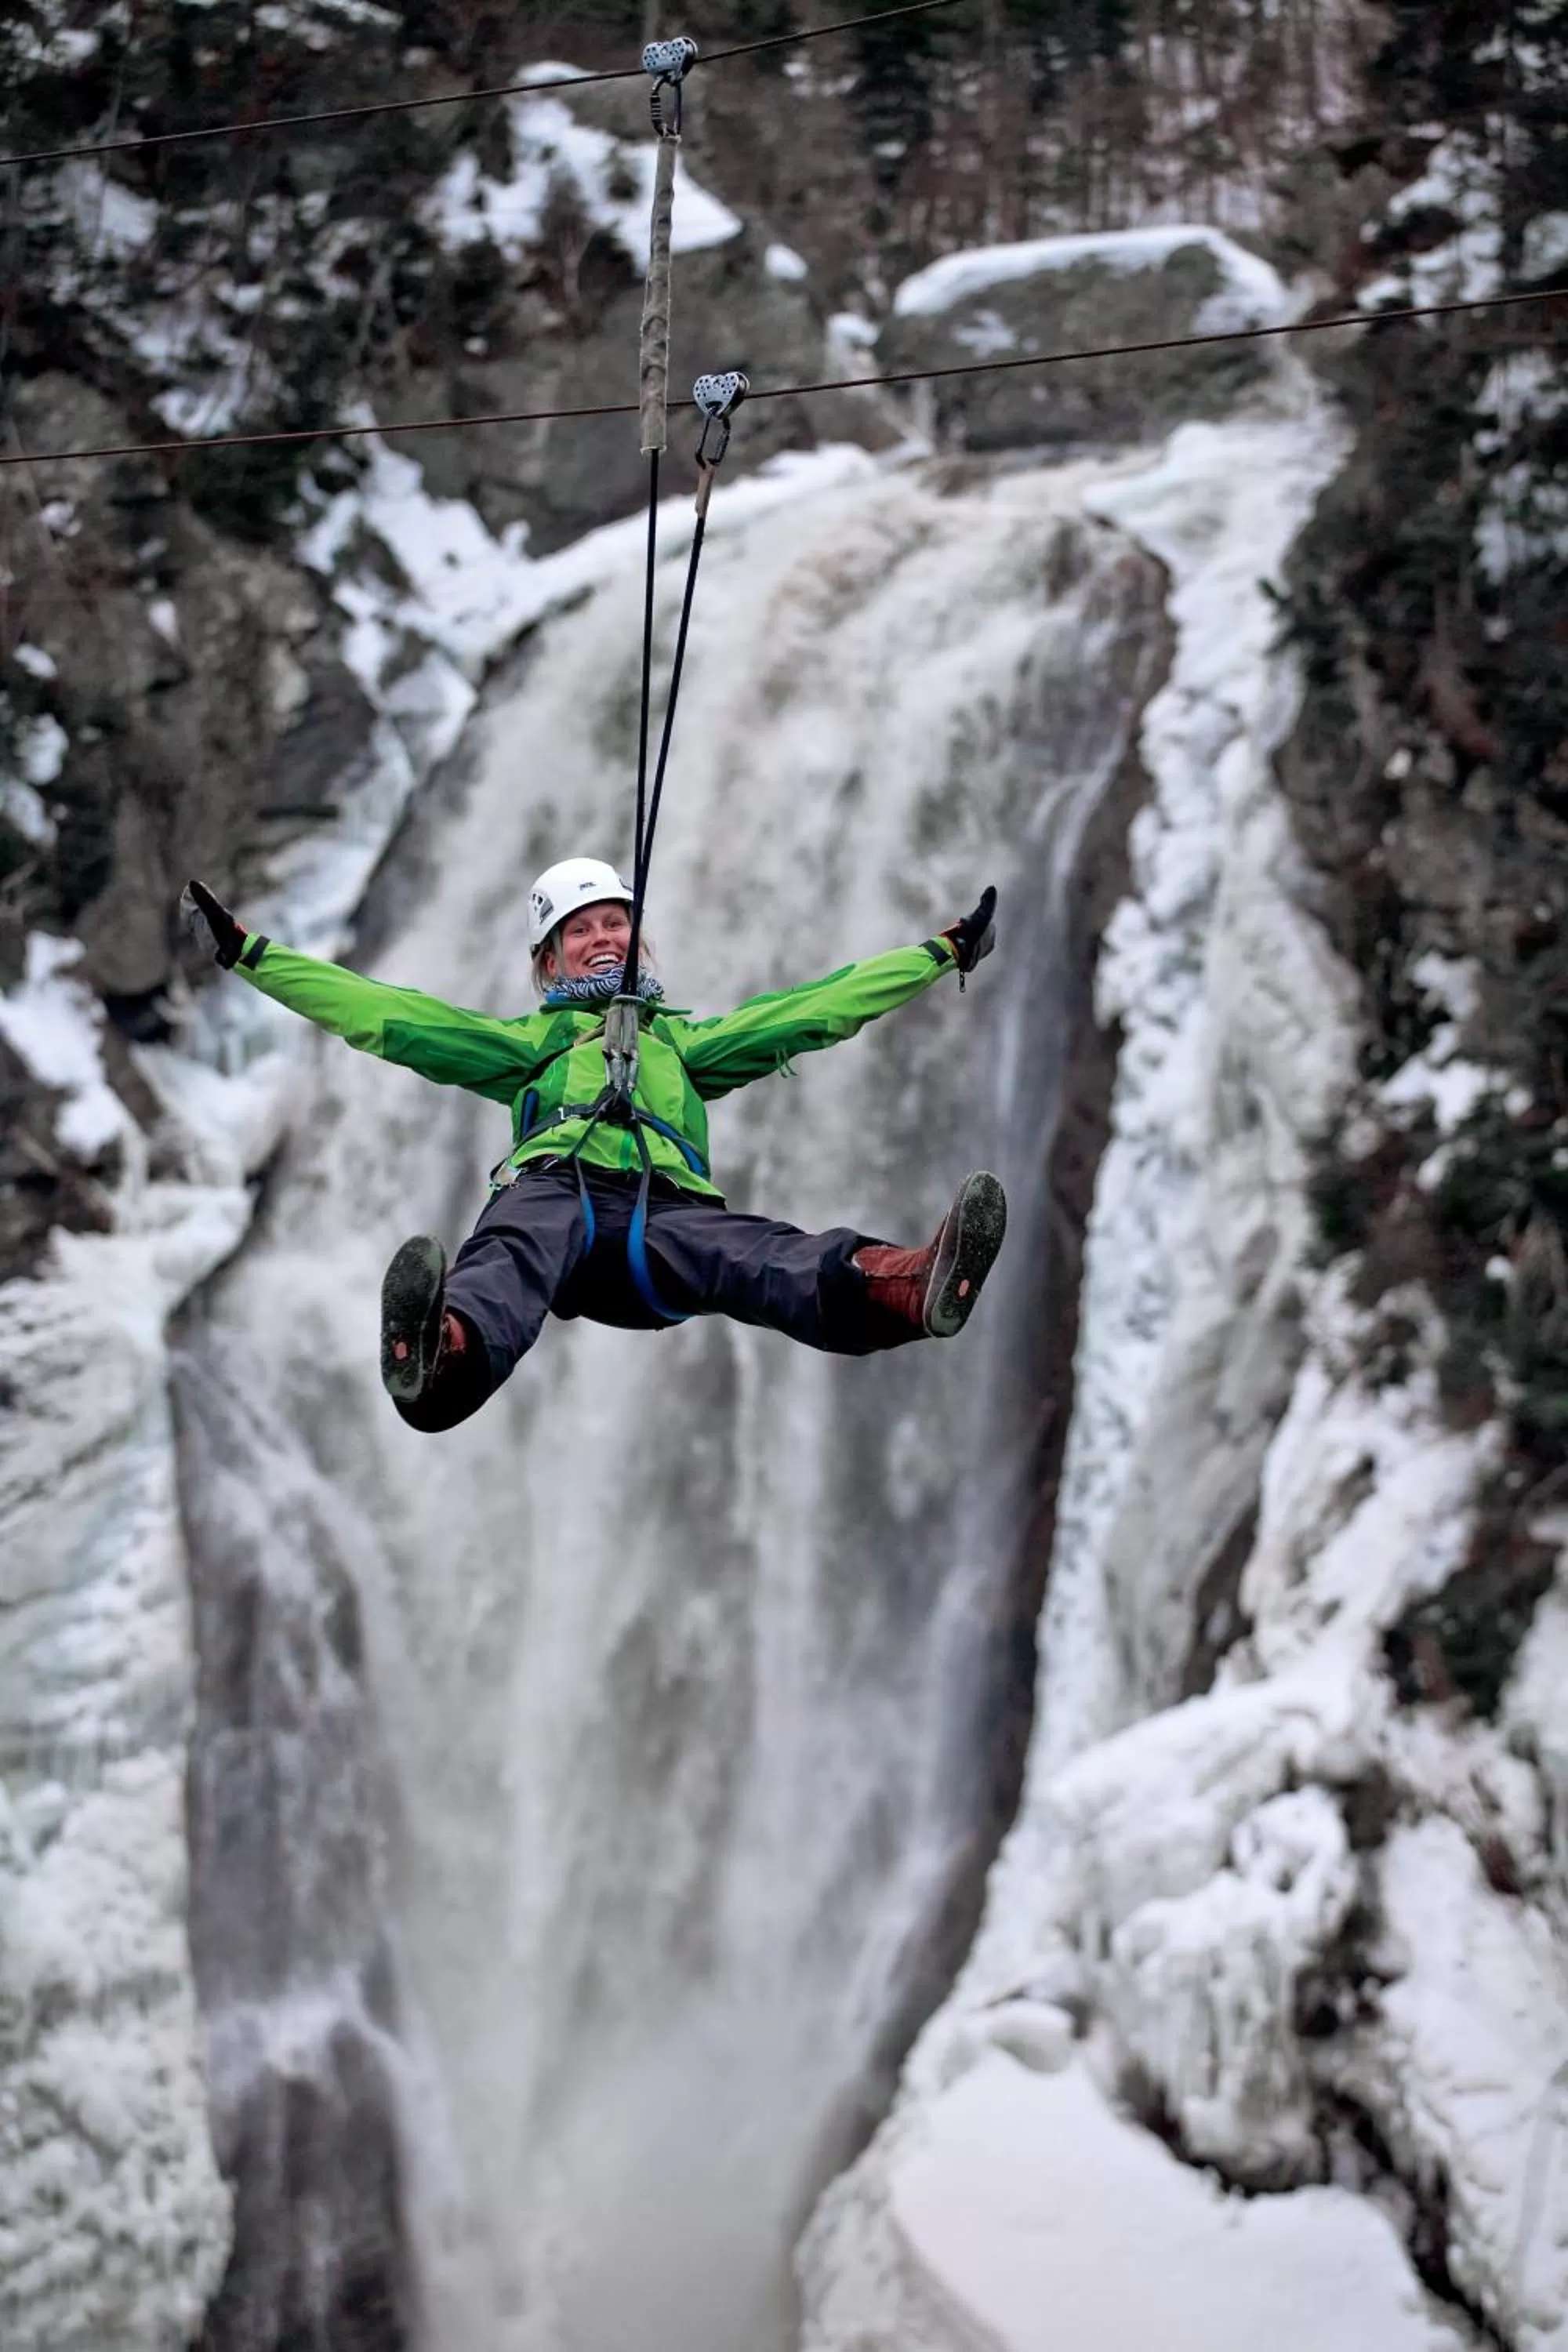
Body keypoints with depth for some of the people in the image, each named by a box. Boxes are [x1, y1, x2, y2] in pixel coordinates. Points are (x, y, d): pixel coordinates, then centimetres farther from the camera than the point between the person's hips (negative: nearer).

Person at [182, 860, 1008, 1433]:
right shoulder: (529, 1041, 38)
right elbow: (385, 1015, 32)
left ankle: (897, 1288, -68)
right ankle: (446, 1352, -75)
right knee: (514, 1254, -40)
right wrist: (249, 954, 26)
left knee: (756, 1255, -35)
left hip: (664, 1210, 1)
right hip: (554, 1188, 0)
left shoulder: (687, 1041, 42)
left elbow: (814, 1010, 40)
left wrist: (943, 953, 37)